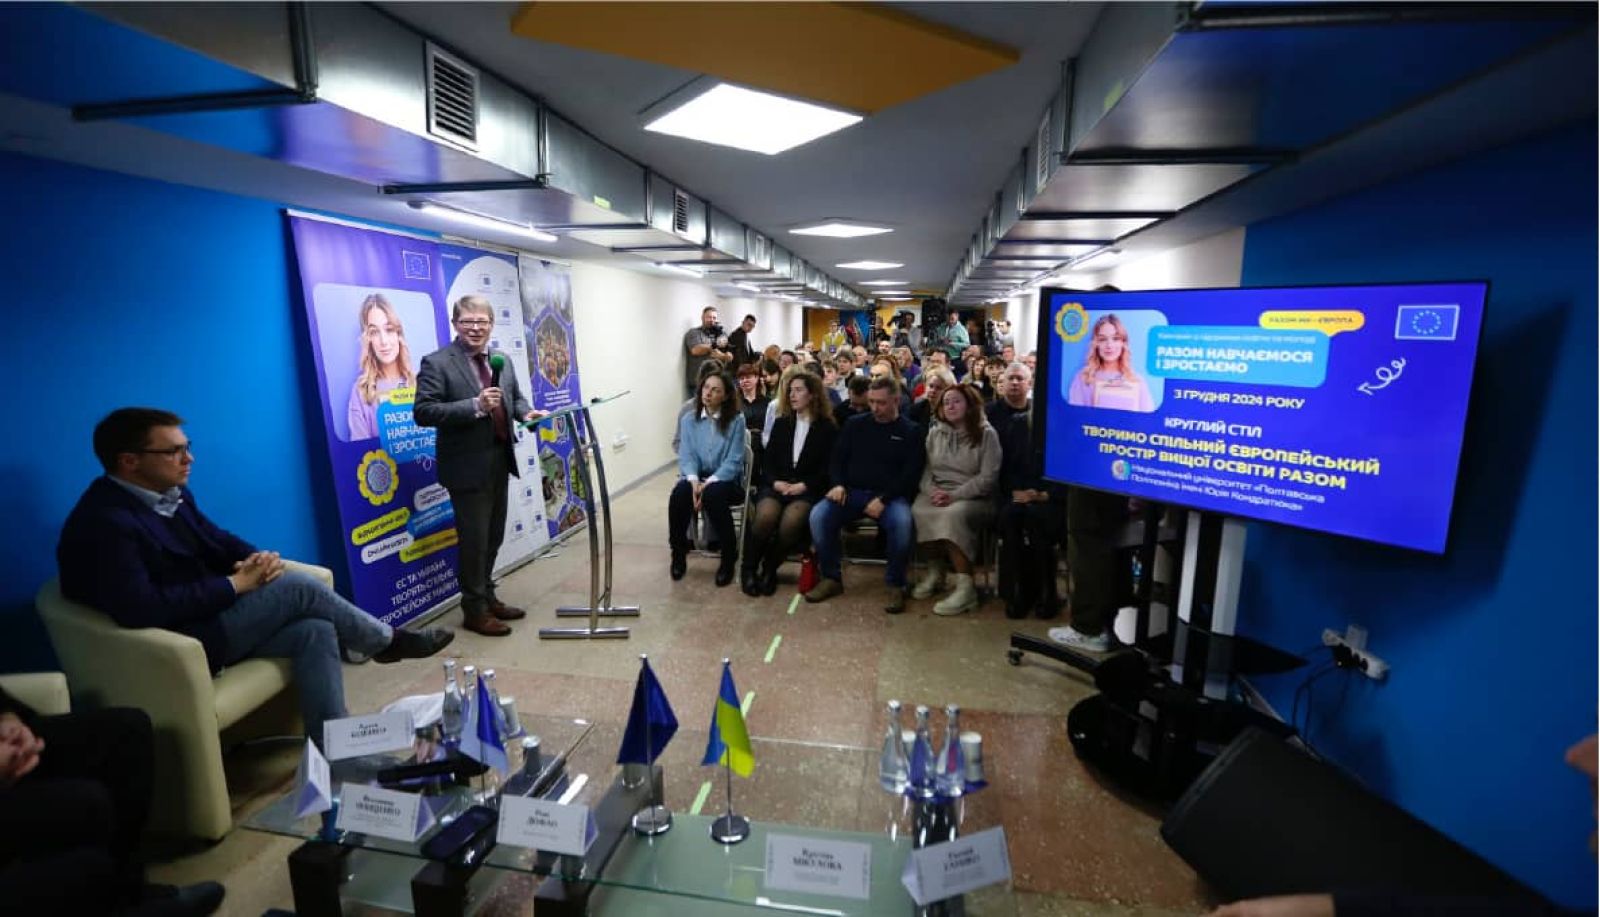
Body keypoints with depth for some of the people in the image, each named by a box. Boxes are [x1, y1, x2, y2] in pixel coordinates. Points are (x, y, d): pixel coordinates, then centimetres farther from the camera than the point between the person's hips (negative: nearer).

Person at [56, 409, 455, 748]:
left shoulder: (171, 494, 6)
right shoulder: (104, 524, -22)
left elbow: (215, 538, 15)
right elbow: (141, 610, -30)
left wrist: (256, 558, -8)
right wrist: (235, 585, -23)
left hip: (210, 616, 8)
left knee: (315, 631, -14)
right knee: (297, 588, -20)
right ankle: (388, 642, 2)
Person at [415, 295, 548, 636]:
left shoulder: (502, 360, 10)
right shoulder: (437, 363, -11)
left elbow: (515, 397, 20)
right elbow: (423, 412, -19)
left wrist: (526, 413, -3)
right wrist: (475, 406, -28)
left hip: (500, 463, 7)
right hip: (468, 467, -7)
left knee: (493, 537, 18)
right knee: (473, 541, 4)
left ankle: (489, 598, 34)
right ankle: (474, 610, 20)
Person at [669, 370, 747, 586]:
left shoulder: (735, 422, -2)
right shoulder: (688, 420, 8)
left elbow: (734, 461, -9)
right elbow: (686, 455, -1)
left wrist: (709, 483, -22)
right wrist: (693, 480, -21)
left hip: (726, 480, -2)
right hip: (696, 478, 3)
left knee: (714, 495, -36)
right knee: (680, 493, -31)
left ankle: (729, 556, -16)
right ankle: (678, 552, -7)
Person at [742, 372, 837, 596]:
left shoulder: (828, 428, 7)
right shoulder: (781, 423, 18)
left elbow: (827, 468, 1)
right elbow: (768, 460, 13)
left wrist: (803, 485, -13)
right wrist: (775, 482, -7)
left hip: (808, 490, -2)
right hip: (776, 485, 3)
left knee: (791, 522, -34)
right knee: (765, 517, -31)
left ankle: (769, 569, -9)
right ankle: (748, 569, -9)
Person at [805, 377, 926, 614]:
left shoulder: (909, 432, 4)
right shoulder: (855, 424, 12)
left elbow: (911, 474, -4)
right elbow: (837, 459, 13)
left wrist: (883, 499, -16)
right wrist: (838, 484, -7)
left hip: (890, 496, -2)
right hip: (852, 492, 3)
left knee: (902, 522, -35)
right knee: (818, 515, -24)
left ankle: (895, 584, -13)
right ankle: (831, 578, -6)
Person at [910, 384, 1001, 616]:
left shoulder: (986, 434, -1)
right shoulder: (935, 432, 15)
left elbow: (987, 478, -9)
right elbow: (924, 469, 10)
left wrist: (954, 495, -18)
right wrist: (931, 491, -12)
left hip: (973, 498, -4)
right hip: (936, 494, 4)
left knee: (954, 515, -38)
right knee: (918, 512, -30)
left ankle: (965, 587, -31)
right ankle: (935, 569, -6)